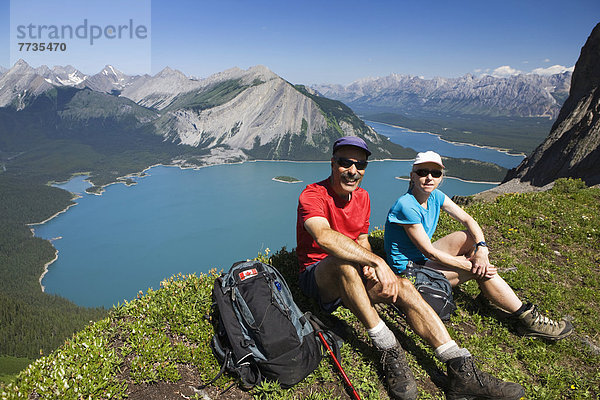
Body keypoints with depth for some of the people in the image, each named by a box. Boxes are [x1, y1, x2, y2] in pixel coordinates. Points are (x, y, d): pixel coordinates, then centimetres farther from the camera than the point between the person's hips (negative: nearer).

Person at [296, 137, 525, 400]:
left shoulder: (362, 197, 8)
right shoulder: (313, 195, -17)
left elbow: (362, 240, 14)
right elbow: (325, 237, -36)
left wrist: (369, 265, -10)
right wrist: (377, 261, -37)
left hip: (353, 278, 6)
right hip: (317, 277, -6)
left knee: (402, 286, -19)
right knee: (344, 260, -39)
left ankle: (461, 371, -22)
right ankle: (389, 350, -30)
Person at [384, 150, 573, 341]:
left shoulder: (435, 196, -1)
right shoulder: (407, 206, -26)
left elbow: (468, 220, -3)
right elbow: (430, 252, -24)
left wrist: (481, 248, -21)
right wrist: (469, 265, -20)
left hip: (425, 258, 8)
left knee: (472, 236, -3)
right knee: (479, 270, -15)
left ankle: (487, 291, 4)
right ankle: (527, 319, -3)